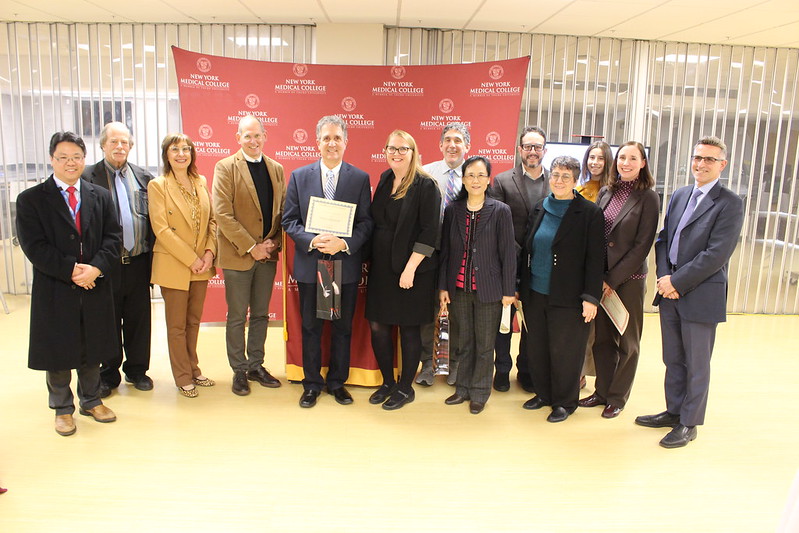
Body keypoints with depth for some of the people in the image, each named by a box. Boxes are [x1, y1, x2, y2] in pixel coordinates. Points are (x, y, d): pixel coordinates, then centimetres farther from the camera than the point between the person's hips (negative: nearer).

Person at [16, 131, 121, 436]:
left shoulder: (101, 197, 7)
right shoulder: (31, 200, -2)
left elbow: (113, 238, 0)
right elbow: (34, 247, -10)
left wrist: (95, 268, -16)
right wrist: (71, 271, -18)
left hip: (95, 288, 3)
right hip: (55, 292, -2)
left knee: (92, 350, 15)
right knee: (58, 353, 9)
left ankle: (91, 401, 33)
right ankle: (62, 409, 27)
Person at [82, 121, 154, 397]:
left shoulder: (144, 178, 8)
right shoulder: (87, 177, -1)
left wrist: (152, 256, 2)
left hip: (138, 263, 2)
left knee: (139, 320, 12)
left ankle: (137, 370, 28)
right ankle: (108, 375, 24)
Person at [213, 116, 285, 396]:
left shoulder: (276, 169, 9)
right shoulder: (226, 167, -6)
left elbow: (282, 210, 10)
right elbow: (223, 213, -13)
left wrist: (275, 241, -6)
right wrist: (250, 247, -16)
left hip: (268, 254, 4)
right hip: (238, 255, -4)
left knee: (261, 315, 13)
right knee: (237, 317, 6)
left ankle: (256, 366, 27)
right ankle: (239, 370, 20)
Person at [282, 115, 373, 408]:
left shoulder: (360, 178, 0)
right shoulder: (299, 176, 3)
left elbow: (366, 222, -3)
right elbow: (289, 221, 1)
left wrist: (344, 243, -19)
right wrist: (312, 241, -17)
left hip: (346, 265, 0)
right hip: (310, 265, 1)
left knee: (343, 327, 11)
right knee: (311, 327, 11)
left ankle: (337, 382, 28)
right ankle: (312, 384, 27)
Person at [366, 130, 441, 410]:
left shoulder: (426, 185, -10)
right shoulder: (385, 179, 9)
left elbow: (429, 232, -15)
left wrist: (410, 268, -19)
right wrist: (371, 258, 9)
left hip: (412, 271, -6)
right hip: (381, 268, 6)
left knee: (408, 329, 5)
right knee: (377, 326, 9)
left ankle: (405, 388, 22)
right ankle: (388, 382, 28)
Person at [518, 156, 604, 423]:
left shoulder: (589, 213, -7)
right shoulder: (540, 208, 10)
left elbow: (594, 259, -9)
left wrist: (591, 298, -13)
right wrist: (519, 286, 12)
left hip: (567, 298, -5)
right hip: (535, 294, 5)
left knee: (564, 351, 5)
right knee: (536, 348, 13)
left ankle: (564, 402, 23)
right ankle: (543, 393, 32)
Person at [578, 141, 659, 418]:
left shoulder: (648, 198, -7)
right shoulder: (606, 192, 7)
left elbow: (642, 245, -11)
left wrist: (613, 279, -13)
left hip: (628, 278, -4)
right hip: (600, 276, 5)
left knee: (627, 341, 9)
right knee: (601, 337, 12)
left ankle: (618, 397, 22)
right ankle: (602, 391, 26)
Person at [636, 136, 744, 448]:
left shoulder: (729, 203, -10)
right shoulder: (680, 195, 11)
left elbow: (717, 253, -17)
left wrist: (677, 282, -17)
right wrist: (664, 276, -5)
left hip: (701, 296, -6)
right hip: (670, 292, 6)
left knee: (696, 365, 8)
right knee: (673, 360, 17)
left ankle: (689, 423, 22)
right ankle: (673, 411, 33)